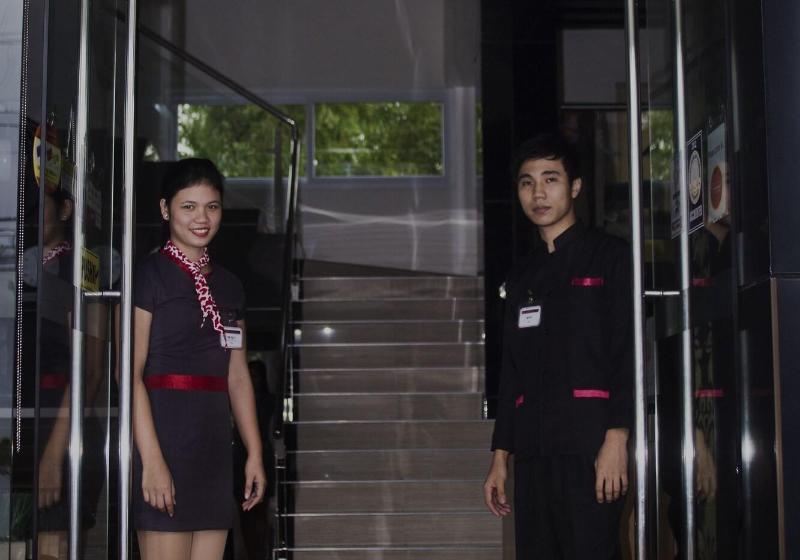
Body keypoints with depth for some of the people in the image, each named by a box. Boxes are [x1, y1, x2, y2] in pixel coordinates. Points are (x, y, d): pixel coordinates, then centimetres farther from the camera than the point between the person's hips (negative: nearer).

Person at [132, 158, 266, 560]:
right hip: (164, 433, -7)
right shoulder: (149, 275, -4)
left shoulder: (228, 286, 17)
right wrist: (151, 458, -19)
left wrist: (255, 453, 12)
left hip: (213, 443, 7)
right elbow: (131, 373, -12)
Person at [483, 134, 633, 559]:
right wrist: (500, 456, 15)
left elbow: (629, 351, -6)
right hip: (533, 452, 6)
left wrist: (616, 438, -15)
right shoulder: (522, 278, 21)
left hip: (590, 447, -6)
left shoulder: (608, 257, 3)